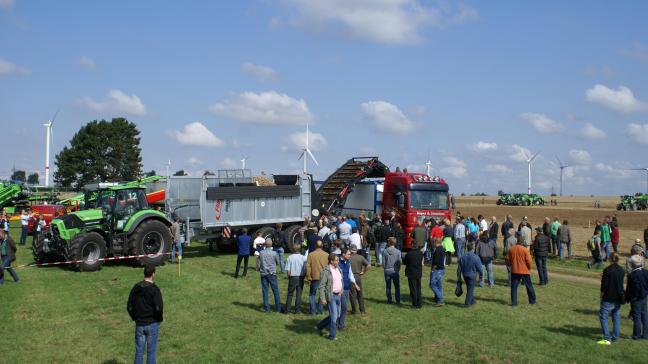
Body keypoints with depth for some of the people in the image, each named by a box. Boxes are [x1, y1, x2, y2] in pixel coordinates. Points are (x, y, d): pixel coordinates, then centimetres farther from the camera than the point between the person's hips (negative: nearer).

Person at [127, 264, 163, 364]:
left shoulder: (136, 288, 2)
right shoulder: (154, 289, -14)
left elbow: (129, 307, 5)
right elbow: (159, 307, -19)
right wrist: (160, 319, -1)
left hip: (139, 324, 4)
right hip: (152, 324, -4)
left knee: (139, 351, 11)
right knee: (151, 352, 4)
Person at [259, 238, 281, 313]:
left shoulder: (261, 253, -5)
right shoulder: (274, 253, -8)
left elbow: (258, 263, 1)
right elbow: (278, 263, 5)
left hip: (263, 274, 1)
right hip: (272, 273, -1)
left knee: (265, 291, 7)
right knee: (275, 291, 6)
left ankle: (266, 308, 7)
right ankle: (278, 308, 7)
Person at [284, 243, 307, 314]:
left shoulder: (289, 258, -8)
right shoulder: (303, 257, -6)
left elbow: (287, 270, -9)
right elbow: (305, 268, -5)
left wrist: (289, 276, 7)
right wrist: (303, 276, 10)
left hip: (292, 277, 0)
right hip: (301, 277, 1)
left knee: (290, 294, 11)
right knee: (299, 294, 9)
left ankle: (287, 309, 12)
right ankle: (297, 310, 10)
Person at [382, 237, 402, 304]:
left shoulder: (385, 251, -7)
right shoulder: (398, 252, -9)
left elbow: (383, 263, -4)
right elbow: (400, 261, -6)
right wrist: (398, 269, 10)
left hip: (387, 271, 1)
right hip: (395, 271, 0)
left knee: (388, 287, 9)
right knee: (397, 287, 11)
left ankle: (389, 301, 12)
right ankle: (398, 301, 12)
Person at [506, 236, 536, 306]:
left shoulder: (511, 249, 0)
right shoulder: (525, 250, -11)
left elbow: (507, 260, 4)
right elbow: (528, 261, -12)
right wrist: (529, 268, 6)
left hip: (514, 271, 2)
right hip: (524, 271, -2)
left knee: (514, 287, 6)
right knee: (529, 286, 13)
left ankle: (514, 302, 2)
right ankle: (532, 301, 22)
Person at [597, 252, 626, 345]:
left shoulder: (607, 270, -16)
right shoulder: (622, 271, 3)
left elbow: (604, 285, -14)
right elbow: (621, 284, 10)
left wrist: (602, 295, -2)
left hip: (608, 299, -6)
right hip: (618, 298, 6)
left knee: (603, 317, 0)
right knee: (616, 317, 15)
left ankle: (607, 338, -5)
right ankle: (615, 337, 19)